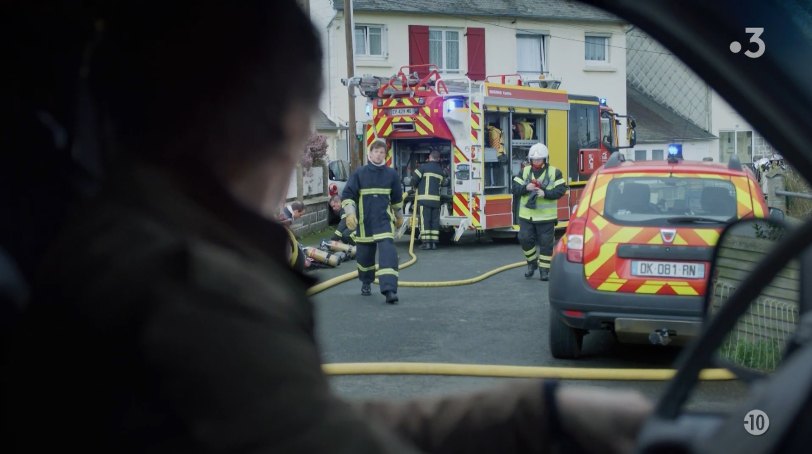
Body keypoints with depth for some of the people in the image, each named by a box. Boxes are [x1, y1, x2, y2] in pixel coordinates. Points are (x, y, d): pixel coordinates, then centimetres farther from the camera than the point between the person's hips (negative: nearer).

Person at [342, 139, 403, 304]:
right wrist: (350, 213, -15)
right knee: (364, 254, 12)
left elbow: (397, 198, 18)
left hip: (384, 221, 0)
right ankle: (366, 283, 38)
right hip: (364, 222, 1)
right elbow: (348, 195, -2)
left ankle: (389, 289, -24)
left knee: (387, 252, -17)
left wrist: (399, 216, 26)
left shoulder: (391, 174, 4)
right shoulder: (359, 174, -1)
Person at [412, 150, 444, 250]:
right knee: (435, 221, 7)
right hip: (436, 199, 5)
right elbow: (440, 183, 13)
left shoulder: (424, 167, -2)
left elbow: (414, 179, -5)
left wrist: (416, 187, 15)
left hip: (424, 198, -4)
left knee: (425, 220, -4)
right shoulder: (440, 170, 14)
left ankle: (426, 242, -7)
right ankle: (434, 242, 6)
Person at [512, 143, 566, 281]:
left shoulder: (554, 172, -1)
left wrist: (545, 193, -22)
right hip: (526, 215, 2)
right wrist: (526, 188, -18)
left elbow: (560, 190, -9)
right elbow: (515, 189, 2)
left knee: (546, 243, 1)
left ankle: (544, 270, 12)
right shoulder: (524, 171, 7)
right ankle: (532, 263, 22)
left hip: (546, 217, -2)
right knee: (525, 239, 0)